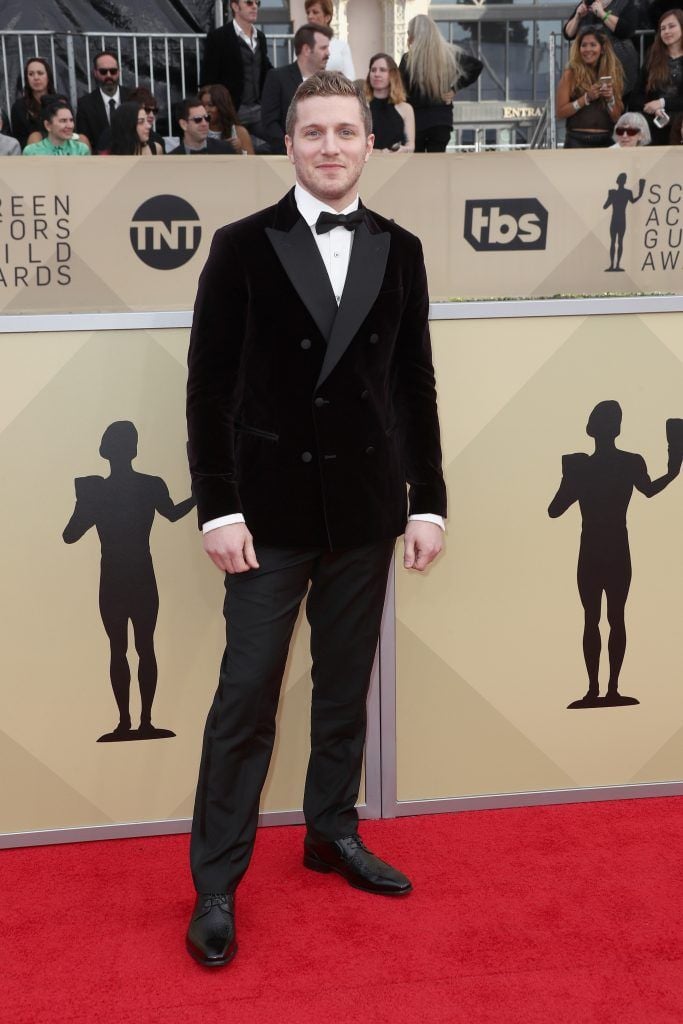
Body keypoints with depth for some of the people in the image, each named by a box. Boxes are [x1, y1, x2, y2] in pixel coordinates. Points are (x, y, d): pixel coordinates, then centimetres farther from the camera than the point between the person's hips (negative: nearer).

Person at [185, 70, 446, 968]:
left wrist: (429, 501, 4)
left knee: (346, 688, 14)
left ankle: (334, 834, 33)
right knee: (246, 696, 1)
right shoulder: (243, 246, -2)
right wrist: (218, 508, -10)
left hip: (365, 509, 3)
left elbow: (415, 385, 7)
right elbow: (209, 386, -4)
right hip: (271, 510, -3)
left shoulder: (400, 250, 7)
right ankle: (216, 884, 15)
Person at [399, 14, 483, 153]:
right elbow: (477, 66, 8)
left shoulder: (408, 59, -8)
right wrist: (455, 88, 6)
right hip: (442, 118, 3)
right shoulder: (451, 54, 4)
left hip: (416, 118, -3)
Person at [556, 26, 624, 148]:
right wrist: (587, 98, -13)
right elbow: (561, 112, -6)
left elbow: (617, 118, 8)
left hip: (605, 141, 3)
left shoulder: (612, 73, 10)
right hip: (578, 140, -3)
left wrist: (610, 99, -8)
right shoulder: (571, 74, 1)